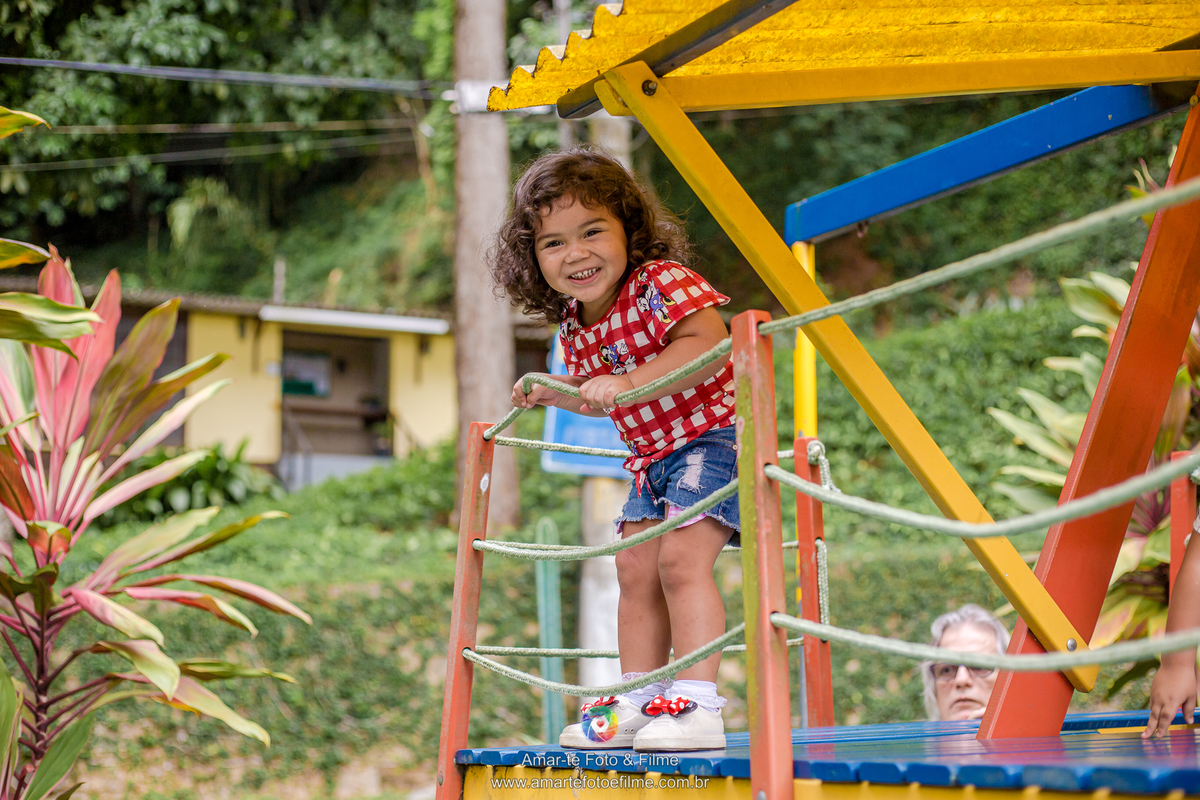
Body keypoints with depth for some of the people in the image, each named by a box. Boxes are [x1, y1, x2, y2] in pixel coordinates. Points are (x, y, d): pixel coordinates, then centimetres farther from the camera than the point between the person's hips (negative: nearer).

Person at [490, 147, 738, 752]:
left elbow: (709, 344, -37)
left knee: (681, 558, -21)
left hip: (712, 437, -9)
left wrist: (626, 384, -40)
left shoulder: (663, 282, -20)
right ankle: (638, 702, 16)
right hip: (652, 456, 9)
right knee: (634, 570, 7)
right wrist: (555, 394, 5)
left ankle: (697, 705, -20)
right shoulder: (573, 325, 4)